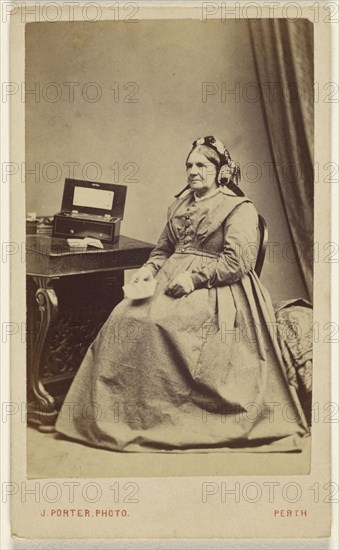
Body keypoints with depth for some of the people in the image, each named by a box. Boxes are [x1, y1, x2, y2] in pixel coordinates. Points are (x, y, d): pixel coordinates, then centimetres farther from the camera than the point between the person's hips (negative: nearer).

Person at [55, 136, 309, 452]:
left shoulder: (240, 209, 0)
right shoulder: (181, 204, 20)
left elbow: (237, 261, -11)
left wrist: (194, 277, -19)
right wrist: (150, 269, 3)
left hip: (214, 289, -6)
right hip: (172, 278, 6)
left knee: (159, 321, -31)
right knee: (123, 316, -20)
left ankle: (154, 417, -18)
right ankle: (108, 412, -16)